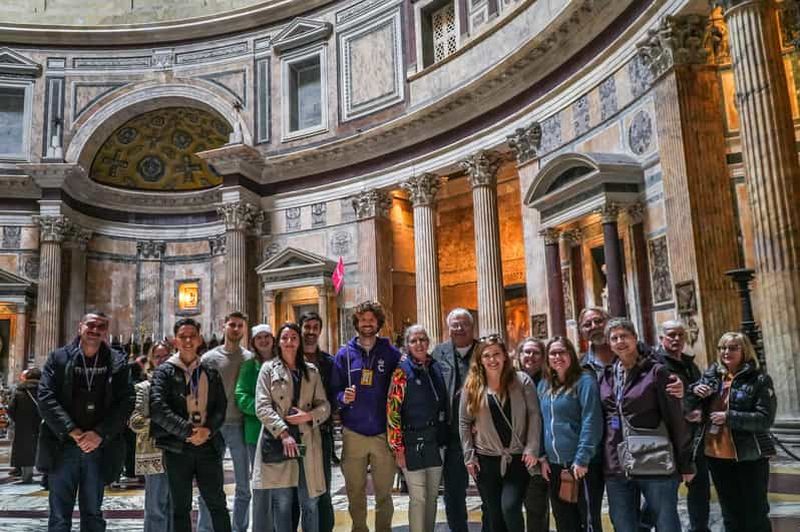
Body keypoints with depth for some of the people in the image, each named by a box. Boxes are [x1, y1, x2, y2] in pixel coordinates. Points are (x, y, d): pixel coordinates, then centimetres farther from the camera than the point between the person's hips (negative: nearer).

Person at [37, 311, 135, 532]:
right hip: (62, 447, -1)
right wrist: (72, 431, -14)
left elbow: (126, 402, -2)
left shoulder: (117, 362, 5)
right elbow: (46, 397, -6)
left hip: (99, 448, 1)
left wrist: (100, 434, -13)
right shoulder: (59, 358, 3)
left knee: (93, 514, 10)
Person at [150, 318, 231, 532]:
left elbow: (221, 406, 6)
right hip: (177, 447, -2)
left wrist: (208, 429, -12)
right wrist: (187, 432, -18)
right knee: (181, 507, 9)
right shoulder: (164, 372, 0)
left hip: (208, 444, 2)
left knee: (217, 503, 6)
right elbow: (158, 408, -13)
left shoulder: (210, 372, 10)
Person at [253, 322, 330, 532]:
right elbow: (262, 406, -4)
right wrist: (283, 433, -14)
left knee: (310, 502, 6)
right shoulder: (268, 369, 6)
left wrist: (309, 416, -10)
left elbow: (324, 405, 12)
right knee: (282, 502, 1)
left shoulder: (312, 371, 14)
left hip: (307, 442, 2)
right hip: (279, 442, -2)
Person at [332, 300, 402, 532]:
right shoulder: (345, 353, 4)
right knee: (355, 492, 10)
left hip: (384, 433, 0)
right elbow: (334, 389, 6)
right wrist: (343, 397, -16)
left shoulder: (391, 353, 3)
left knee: (384, 492, 7)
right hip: (353, 433, 1)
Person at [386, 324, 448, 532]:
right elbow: (392, 410, -11)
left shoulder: (436, 367, 8)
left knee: (432, 496, 13)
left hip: (436, 441, 5)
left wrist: (445, 438, 14)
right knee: (418, 499, 0)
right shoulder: (402, 371, -8)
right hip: (413, 442, -5)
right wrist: (397, 447, -13)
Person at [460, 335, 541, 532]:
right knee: (493, 514, 9)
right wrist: (469, 455, -1)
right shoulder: (472, 386, 0)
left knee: (510, 507, -14)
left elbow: (534, 415, -3)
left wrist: (531, 448, -10)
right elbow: (464, 422, 3)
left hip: (517, 458, -2)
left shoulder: (522, 381, -2)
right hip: (486, 459, 2)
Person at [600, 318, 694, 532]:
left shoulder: (655, 372, -4)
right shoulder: (606, 376, 9)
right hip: (616, 468, 5)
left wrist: (685, 464, -6)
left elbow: (676, 419, -5)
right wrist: (601, 460, 8)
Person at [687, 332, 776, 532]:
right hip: (716, 455, 5)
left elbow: (765, 419, -15)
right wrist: (695, 391, -9)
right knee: (730, 515, 18)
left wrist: (729, 417, -22)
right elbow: (687, 408, 11)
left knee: (755, 515, 7)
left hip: (749, 457, -5)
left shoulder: (759, 379, -7)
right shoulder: (711, 375, 7)